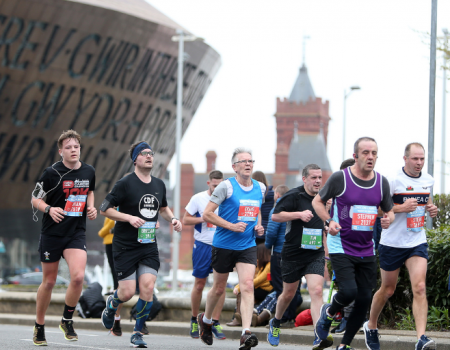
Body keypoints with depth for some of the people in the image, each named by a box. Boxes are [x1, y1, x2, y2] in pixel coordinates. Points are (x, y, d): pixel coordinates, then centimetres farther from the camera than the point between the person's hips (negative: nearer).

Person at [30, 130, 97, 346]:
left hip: (77, 234, 2)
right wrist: (49, 209, -20)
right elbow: (35, 199, -2)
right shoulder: (52, 173, -10)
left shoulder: (89, 172, 3)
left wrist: (91, 207, 6)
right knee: (49, 281, 5)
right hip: (52, 233, -2)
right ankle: (39, 327, 24)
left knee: (78, 277, -18)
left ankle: (67, 320, 3)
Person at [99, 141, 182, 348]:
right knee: (128, 292, -6)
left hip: (149, 246, 4)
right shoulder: (125, 184, -9)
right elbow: (104, 209, -8)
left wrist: (172, 219, 6)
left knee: (147, 287, -12)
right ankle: (111, 304, 32)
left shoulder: (159, 185, 9)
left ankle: (138, 333, 2)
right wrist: (129, 218, -20)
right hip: (125, 246, -4)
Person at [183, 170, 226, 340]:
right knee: (199, 284, 5)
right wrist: (203, 219, -14)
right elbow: (185, 220, 1)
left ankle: (215, 322, 0)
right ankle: (194, 320, 21)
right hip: (202, 245, -1)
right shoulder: (198, 199, -1)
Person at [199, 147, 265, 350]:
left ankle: (246, 333, -23)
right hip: (224, 245, -3)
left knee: (247, 286, -15)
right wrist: (231, 226, -18)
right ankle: (205, 319, 39)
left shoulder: (260, 188, 7)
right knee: (219, 288, 11)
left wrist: (258, 226, 6)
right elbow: (207, 214, -11)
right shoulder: (226, 186, -10)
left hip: (247, 246, 3)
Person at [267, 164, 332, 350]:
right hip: (293, 253, -3)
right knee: (289, 293, 11)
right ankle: (275, 323, 41)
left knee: (316, 291, -15)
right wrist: (299, 214, -25)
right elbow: (275, 216, -15)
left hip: (315, 255, 3)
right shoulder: (294, 196, -9)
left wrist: (326, 252, 21)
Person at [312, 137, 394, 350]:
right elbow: (317, 201, 4)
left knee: (364, 300, 3)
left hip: (366, 251, 5)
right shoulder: (340, 178, -9)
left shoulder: (382, 182, 4)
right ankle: (329, 312, 13)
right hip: (341, 248, -5)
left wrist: (388, 219, -7)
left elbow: (389, 210, 17)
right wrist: (329, 221, -13)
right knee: (349, 291, -22)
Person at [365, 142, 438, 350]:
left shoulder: (428, 181, 5)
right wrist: (401, 208, -25)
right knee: (388, 289, 11)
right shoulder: (393, 180, -13)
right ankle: (371, 326, 37)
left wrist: (432, 209, 2)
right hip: (392, 242, -3)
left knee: (420, 288, -15)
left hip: (417, 243, 3)